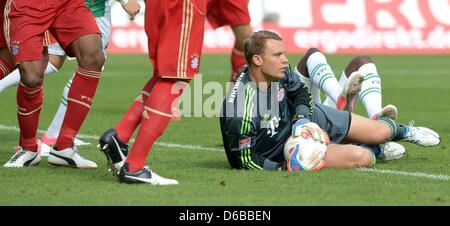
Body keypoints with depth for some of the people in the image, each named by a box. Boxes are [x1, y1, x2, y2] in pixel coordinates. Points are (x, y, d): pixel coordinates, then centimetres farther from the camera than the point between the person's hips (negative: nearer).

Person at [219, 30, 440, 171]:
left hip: (305, 118, 6)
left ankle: (401, 131, 47)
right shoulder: (238, 110, -37)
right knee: (360, 157, -18)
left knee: (379, 132, 9)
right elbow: (243, 159, -29)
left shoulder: (281, 72, -16)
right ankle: (376, 150, 20)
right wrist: (285, 168, -38)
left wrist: (301, 119, -14)